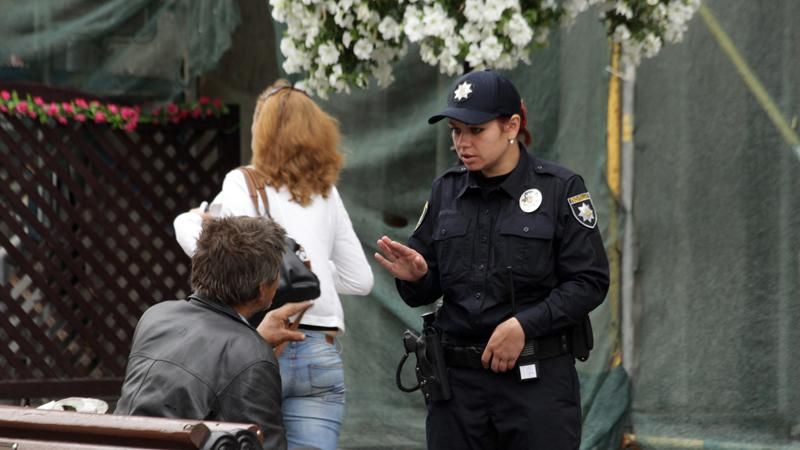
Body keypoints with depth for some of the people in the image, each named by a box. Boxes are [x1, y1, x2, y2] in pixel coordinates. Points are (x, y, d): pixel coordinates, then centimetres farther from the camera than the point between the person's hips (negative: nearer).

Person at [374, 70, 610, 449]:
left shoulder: (560, 188, -4)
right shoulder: (446, 191, 8)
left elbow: (590, 282, -8)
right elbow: (428, 291, 12)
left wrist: (524, 325, -17)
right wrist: (414, 277, -11)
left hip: (537, 379, -4)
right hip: (457, 379, 4)